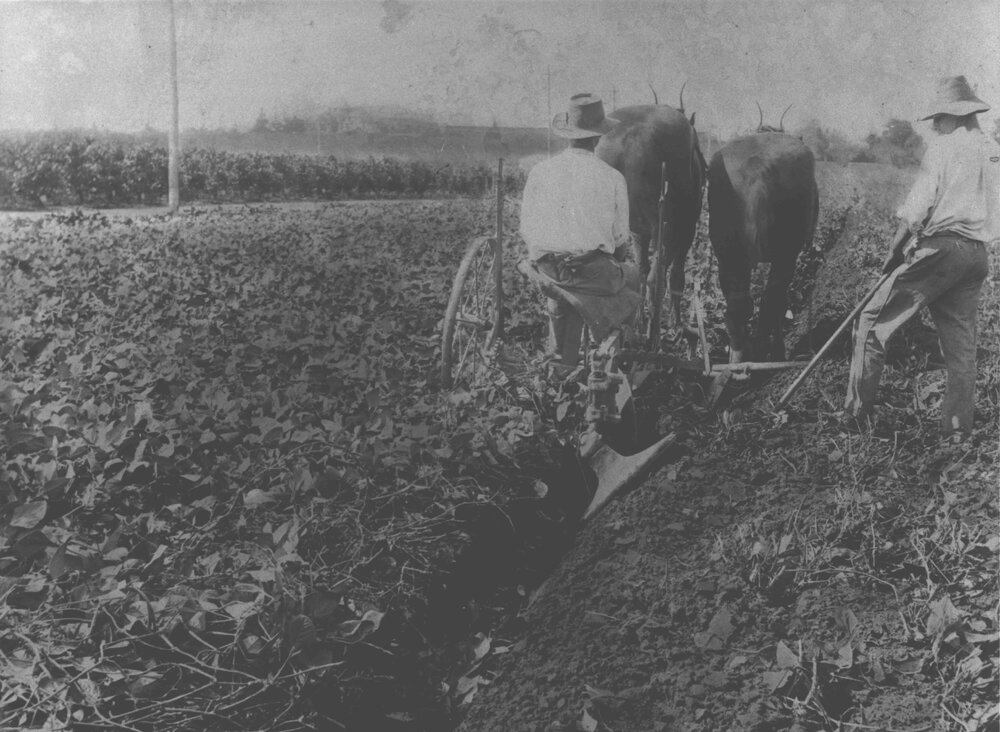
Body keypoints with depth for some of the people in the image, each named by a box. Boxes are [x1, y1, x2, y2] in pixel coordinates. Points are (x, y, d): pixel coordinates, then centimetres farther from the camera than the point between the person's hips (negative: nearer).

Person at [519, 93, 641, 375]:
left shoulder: (540, 172, 0)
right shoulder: (612, 177, -6)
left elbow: (526, 230, 4)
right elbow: (621, 237, -1)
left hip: (547, 270, 3)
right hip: (595, 272, -3)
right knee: (632, 276, 28)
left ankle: (563, 360, 30)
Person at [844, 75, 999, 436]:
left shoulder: (943, 146, -5)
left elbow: (917, 206, -11)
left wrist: (894, 250, -2)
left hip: (939, 248, -7)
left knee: (874, 321, -1)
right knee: (961, 340, 12)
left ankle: (857, 410, -6)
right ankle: (958, 428, 14)